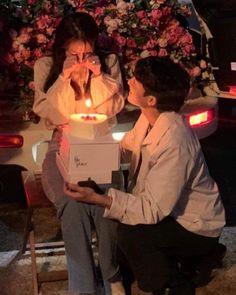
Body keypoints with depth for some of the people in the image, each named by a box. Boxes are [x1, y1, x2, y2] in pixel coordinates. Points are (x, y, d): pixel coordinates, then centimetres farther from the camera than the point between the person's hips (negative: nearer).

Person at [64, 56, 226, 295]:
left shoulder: (173, 143, -34)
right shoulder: (151, 117, -9)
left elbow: (153, 210, -32)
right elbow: (128, 143, 12)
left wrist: (97, 199, -39)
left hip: (196, 227, -9)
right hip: (173, 210, 9)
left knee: (130, 235, -26)